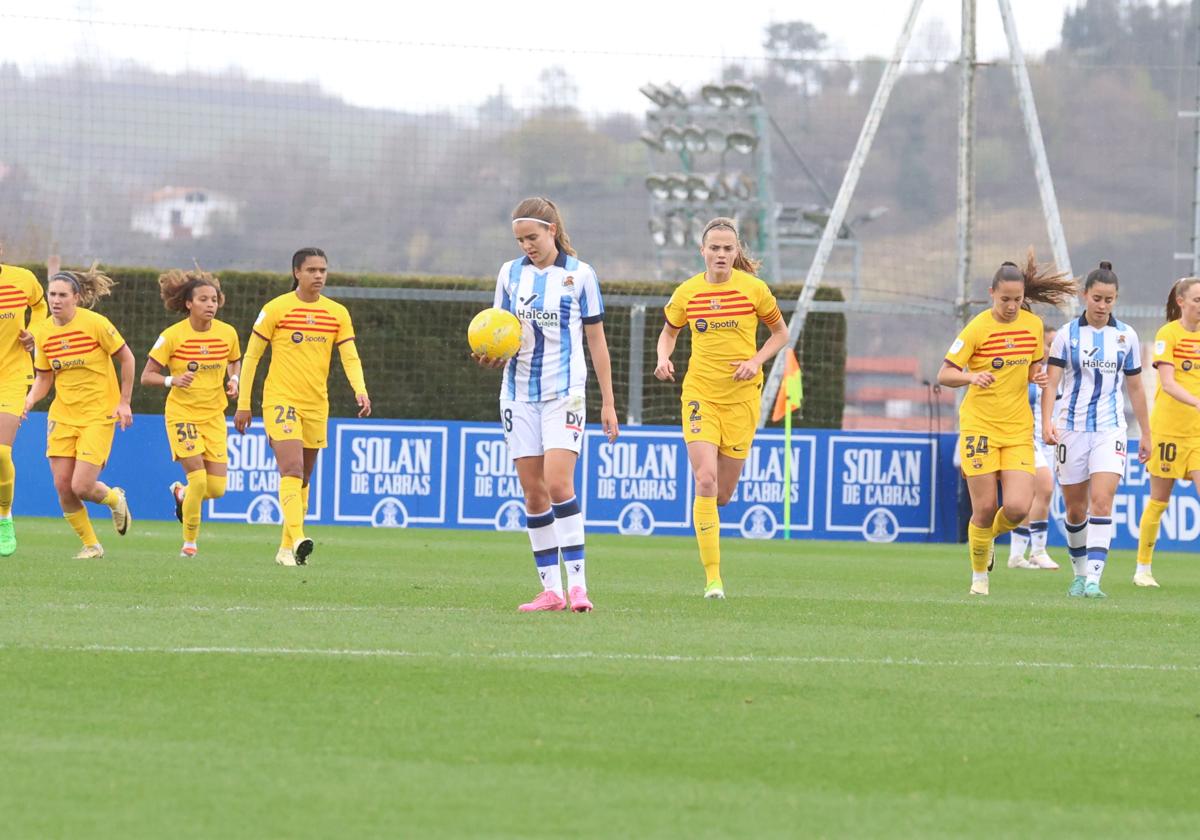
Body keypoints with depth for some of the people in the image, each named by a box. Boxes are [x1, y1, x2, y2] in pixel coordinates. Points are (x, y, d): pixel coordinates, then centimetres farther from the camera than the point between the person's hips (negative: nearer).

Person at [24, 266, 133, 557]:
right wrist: (29, 400, -11)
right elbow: (44, 378, 8)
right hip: (62, 415, 5)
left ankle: (114, 499, 23)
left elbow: (126, 358, -4)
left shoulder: (95, 323, -14)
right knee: (63, 486, -2)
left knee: (81, 487, -13)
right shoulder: (43, 332, 0)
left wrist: (124, 402, -6)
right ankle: (90, 544, 17)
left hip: (99, 414, -5)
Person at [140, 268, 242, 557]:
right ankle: (189, 542, 3)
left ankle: (182, 494, 33)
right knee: (198, 478, -16)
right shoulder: (172, 336, -12)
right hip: (182, 413, -4)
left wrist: (233, 381, -1)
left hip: (214, 415, 4)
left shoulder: (227, 333, -2)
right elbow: (147, 376, -8)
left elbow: (235, 361, 19)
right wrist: (172, 380, -26)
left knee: (216, 488, -2)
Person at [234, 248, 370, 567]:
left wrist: (360, 391, -18)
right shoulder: (276, 309, -4)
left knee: (303, 479, 10)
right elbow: (251, 357, 0)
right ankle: (297, 539, -33)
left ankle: (286, 548, 18)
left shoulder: (338, 313, 6)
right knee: (292, 470, -21)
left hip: (316, 405, 5)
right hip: (280, 400, -5)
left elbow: (350, 357, 2)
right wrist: (243, 405, -1)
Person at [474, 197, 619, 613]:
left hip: (564, 391, -4)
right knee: (532, 492, 1)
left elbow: (596, 339, 3)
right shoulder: (510, 274, 7)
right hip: (520, 391, 4)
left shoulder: (579, 274, -1)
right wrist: (491, 354, -12)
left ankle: (577, 581, -16)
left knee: (558, 483, -18)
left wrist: (608, 403, 1)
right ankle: (551, 589, 5)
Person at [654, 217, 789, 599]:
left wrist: (756, 361, -9)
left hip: (742, 394, 0)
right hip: (700, 392, 0)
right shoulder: (687, 292, 0)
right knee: (705, 480, -17)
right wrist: (663, 358, -5)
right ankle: (712, 576, -14)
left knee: (723, 493, 4)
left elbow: (780, 333, 8)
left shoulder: (753, 288, -4)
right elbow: (669, 331, 17)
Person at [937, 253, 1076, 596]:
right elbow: (944, 375, -9)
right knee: (985, 508, -5)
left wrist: (1037, 376, -5)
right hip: (979, 425, -3)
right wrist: (972, 376, -29)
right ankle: (979, 576, 18)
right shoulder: (977, 328, -10)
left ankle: (990, 535, 24)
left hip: (1018, 429, 3)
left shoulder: (1033, 325, 3)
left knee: (1018, 508, -11)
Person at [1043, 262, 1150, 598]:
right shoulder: (1068, 334, 0)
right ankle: (1080, 573, 26)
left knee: (1102, 502, -17)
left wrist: (1146, 434, 15)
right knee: (1075, 508, 8)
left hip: (1109, 430, 0)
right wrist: (1047, 422, -21)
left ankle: (1094, 579, -23)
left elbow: (1135, 387, 13)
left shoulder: (1126, 336, 5)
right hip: (1072, 428, 0)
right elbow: (1051, 381, -6)